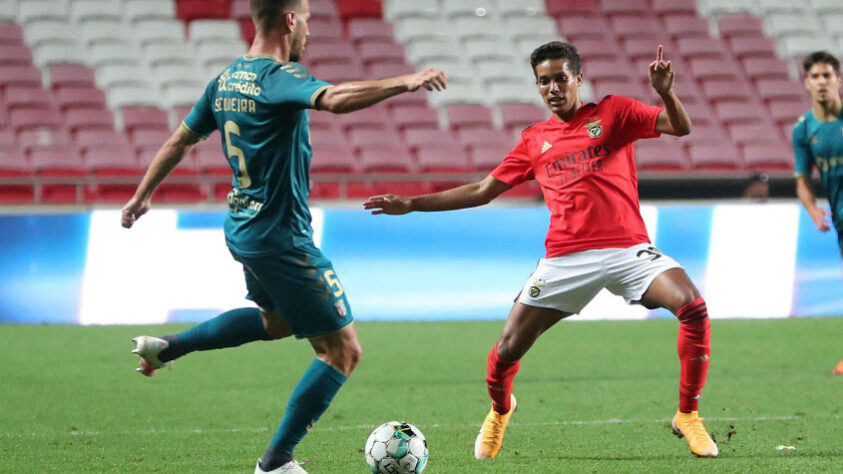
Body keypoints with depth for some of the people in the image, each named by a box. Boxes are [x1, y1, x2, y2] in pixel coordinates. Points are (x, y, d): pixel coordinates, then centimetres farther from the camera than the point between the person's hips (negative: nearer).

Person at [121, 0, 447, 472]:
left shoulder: (226, 80, 8)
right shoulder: (280, 78, -19)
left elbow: (179, 141, 17)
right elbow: (335, 98, -39)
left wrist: (141, 198, 28)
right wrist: (405, 82, -38)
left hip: (243, 229, 9)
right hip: (281, 236, -9)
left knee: (276, 320, 35)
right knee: (343, 350, -1)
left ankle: (166, 347, 29)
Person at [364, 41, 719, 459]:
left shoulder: (613, 112, 8)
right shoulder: (535, 140, 15)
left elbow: (680, 128, -2)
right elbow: (483, 191, 21)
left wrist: (665, 92, -23)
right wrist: (411, 204, 17)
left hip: (627, 248, -2)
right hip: (566, 258, 2)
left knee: (692, 306, -25)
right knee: (508, 348, -4)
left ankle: (687, 416, -9)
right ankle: (500, 410, 32)